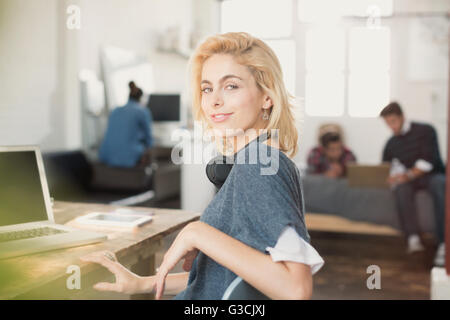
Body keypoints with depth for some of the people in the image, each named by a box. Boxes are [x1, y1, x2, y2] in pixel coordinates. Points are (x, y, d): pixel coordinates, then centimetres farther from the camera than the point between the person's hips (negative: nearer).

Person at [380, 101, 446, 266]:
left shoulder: (425, 130, 0)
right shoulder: (391, 143, 15)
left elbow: (429, 161, -11)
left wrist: (408, 175, -22)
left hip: (432, 175, -3)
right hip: (408, 180, 3)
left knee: (439, 184, -39)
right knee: (400, 188, -33)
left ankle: (443, 244, -45)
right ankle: (413, 238, -45)